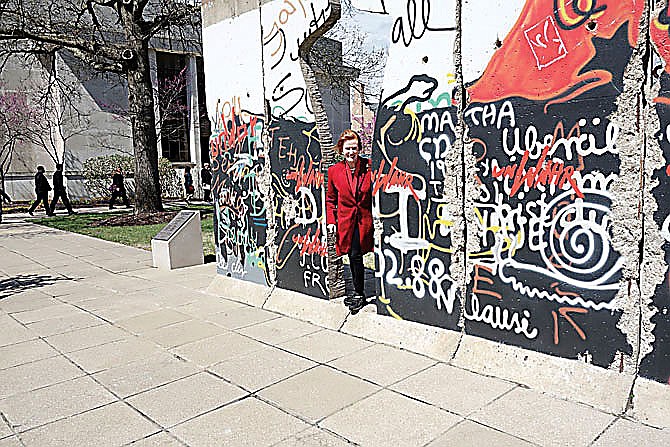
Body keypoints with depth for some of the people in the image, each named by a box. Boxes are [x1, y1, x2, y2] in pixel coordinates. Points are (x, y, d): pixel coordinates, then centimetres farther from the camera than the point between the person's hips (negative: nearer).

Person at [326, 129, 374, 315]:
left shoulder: (369, 167, -7)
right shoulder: (334, 170, 1)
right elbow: (331, 199, 10)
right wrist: (330, 220, 2)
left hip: (364, 220, -3)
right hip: (346, 221, 3)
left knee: (356, 256, -8)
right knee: (353, 257, 12)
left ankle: (359, 295, 10)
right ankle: (358, 293, 29)